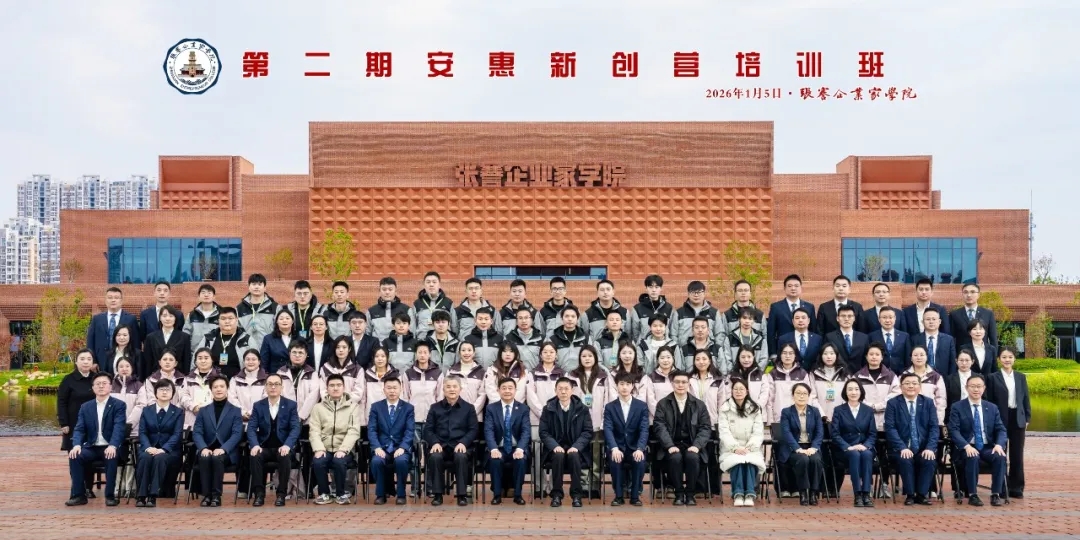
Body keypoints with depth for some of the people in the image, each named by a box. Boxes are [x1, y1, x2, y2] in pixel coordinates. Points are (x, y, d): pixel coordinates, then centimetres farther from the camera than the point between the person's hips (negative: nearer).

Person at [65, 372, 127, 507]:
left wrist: (112, 446, -34)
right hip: (92, 448, 4)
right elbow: (79, 429, 3)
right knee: (74, 456, -24)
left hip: (110, 448, -4)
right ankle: (79, 494, -15)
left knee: (111, 457, -36)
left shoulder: (119, 405, -1)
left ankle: (110, 494, -23)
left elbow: (119, 428, -16)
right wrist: (76, 445, -20)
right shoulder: (85, 407, 12)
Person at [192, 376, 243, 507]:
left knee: (217, 457, -35)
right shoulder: (203, 411, 14)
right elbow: (196, 432, 3)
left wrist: (223, 449, -23)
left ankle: (216, 495, -27)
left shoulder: (235, 411, 7)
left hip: (227, 453, -2)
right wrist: (203, 448, -19)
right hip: (207, 450, 2)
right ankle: (206, 495, -24)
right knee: (204, 457, -33)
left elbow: (237, 434, -6)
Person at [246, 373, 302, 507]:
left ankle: (281, 494, -23)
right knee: (255, 456, -31)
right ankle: (259, 493, -22)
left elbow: (295, 428, -7)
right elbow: (251, 428, -2)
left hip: (283, 447, -1)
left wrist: (287, 445, -24)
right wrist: (255, 445, -22)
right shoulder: (258, 405, 8)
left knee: (285, 457, -34)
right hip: (264, 447, 1)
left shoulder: (291, 405, 3)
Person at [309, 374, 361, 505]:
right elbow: (314, 431, 2)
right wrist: (319, 449, -16)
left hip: (343, 449, -1)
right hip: (325, 449, 1)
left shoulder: (353, 406, 5)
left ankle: (340, 493, -9)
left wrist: (342, 450, -19)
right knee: (317, 462, -29)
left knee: (339, 462, -32)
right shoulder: (318, 407, 10)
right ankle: (324, 493, -6)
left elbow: (353, 431, -4)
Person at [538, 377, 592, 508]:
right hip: (555, 448, 0)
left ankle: (576, 495, -25)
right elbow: (543, 432, 0)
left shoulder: (582, 409, 3)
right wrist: (555, 446, -18)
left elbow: (588, 432, -1)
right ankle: (556, 494, -24)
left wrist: (576, 446, -18)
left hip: (575, 449, 0)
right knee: (559, 456, -34)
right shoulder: (548, 409, 4)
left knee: (573, 455, -34)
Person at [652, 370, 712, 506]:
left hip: (691, 445, 1)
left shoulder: (699, 405, 10)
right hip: (672, 446, -1)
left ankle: (690, 494, -17)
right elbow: (659, 427, -4)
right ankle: (679, 494, -17)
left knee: (692, 457, -32)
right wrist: (670, 446, -20)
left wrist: (696, 445, -15)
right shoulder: (662, 404, 6)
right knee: (675, 457, -33)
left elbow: (705, 428, 3)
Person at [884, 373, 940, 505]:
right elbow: (890, 428, -8)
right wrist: (902, 448, -22)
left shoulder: (928, 402, 9)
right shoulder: (893, 403, 2)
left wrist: (930, 448, -15)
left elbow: (934, 427, 1)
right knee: (905, 460, -33)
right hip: (901, 449, -2)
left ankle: (921, 495, -15)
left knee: (930, 460, -29)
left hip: (923, 448, 2)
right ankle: (909, 495, -16)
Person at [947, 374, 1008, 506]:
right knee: (973, 458, -36)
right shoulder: (957, 407, 1)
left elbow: (1001, 430, 7)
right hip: (967, 448, -3)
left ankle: (995, 495, -20)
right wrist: (966, 446, -25)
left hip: (987, 448, 3)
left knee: (1000, 457, -29)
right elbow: (954, 430, -9)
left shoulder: (992, 408, 12)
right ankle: (972, 495, -24)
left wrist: (999, 444, -15)